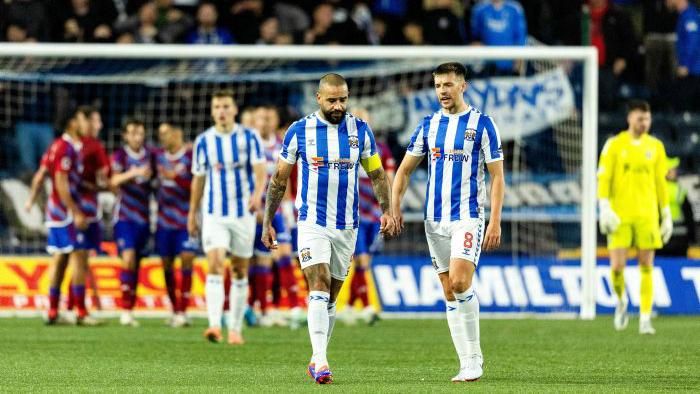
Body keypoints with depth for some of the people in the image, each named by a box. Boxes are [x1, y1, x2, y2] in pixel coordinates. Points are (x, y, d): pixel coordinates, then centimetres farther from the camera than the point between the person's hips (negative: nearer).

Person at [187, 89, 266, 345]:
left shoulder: (249, 137, -3)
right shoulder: (203, 141, 2)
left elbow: (260, 170, -14)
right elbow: (198, 178, 11)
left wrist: (258, 194, -34)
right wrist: (192, 214, 13)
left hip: (244, 213, 0)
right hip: (214, 213, 0)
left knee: (240, 271, 7)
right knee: (215, 265, -16)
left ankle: (235, 329, 17)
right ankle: (215, 326, -27)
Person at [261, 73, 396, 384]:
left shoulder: (360, 130, 3)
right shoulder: (299, 131, -2)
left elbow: (376, 174, 11)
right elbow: (279, 179, 5)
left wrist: (386, 210, -2)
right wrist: (267, 222, 3)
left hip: (347, 226, 3)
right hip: (312, 223, -3)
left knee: (330, 297, 10)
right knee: (319, 289, -18)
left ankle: (316, 362, 21)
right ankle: (321, 361, -25)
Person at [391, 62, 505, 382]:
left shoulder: (482, 124, -2)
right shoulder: (429, 125, 10)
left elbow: (496, 176, -2)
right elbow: (405, 169, 17)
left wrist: (495, 221, -10)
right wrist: (394, 205, 3)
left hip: (468, 216, -5)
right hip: (435, 218, 5)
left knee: (459, 283, -19)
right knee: (450, 293, 5)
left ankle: (474, 359, -8)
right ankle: (469, 362, 10)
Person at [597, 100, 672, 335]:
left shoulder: (655, 147, 8)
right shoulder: (614, 145, 1)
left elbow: (660, 183, 13)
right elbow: (603, 179, -2)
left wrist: (667, 216, 10)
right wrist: (605, 208, -14)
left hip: (647, 215, 2)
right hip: (620, 215, -2)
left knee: (646, 267, -2)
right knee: (617, 267, -8)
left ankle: (645, 319, 1)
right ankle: (621, 301, 22)